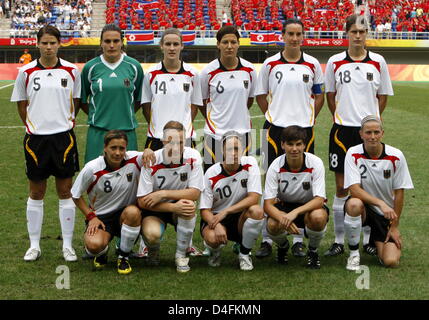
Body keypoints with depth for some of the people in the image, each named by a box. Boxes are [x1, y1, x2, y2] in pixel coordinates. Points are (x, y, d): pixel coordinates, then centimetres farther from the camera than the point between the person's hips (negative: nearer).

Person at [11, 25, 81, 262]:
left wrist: (66, 123, 9)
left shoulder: (71, 71, 1)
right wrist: (34, 125, 8)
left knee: (65, 191, 5)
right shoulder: (26, 72, 0)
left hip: (64, 137, 0)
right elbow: (21, 105, 9)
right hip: (36, 138, 0)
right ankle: (34, 246, 17)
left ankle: (67, 245, 13)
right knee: (36, 193, 8)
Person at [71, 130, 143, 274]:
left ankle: (123, 257, -10)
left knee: (133, 212, -36)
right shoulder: (92, 168, -11)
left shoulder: (134, 160, -11)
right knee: (94, 245, -32)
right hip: (100, 216, -1)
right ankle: (101, 253, 11)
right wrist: (91, 216, -8)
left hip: (125, 215, 1)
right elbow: (76, 195, 2)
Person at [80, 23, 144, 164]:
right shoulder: (91, 67, 1)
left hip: (127, 131, 1)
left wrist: (125, 114, 10)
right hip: (98, 131, -1)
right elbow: (82, 100, 11)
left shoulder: (134, 66, 3)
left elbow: (139, 99, 14)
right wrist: (95, 115, 8)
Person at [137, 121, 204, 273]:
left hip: (179, 206, 2)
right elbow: (142, 201, -19)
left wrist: (163, 194, -25)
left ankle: (181, 255, -12)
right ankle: (153, 252, 9)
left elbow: (195, 193, -17)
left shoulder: (193, 157, -16)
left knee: (188, 205, -33)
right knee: (152, 234, -33)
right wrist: (173, 207, -31)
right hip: (154, 209, -2)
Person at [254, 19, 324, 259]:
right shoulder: (270, 64, 2)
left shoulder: (313, 64, 5)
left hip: (304, 129, 1)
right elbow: (261, 95, 11)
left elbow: (320, 95, 14)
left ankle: (299, 239, 13)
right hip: (276, 129, -1)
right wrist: (273, 116, 5)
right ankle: (267, 239, 7)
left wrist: (310, 118, 5)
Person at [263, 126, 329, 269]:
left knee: (318, 217, -37)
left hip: (310, 206, -1)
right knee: (272, 225, -33)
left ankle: (313, 251, -3)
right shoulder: (276, 166, -18)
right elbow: (267, 204, -20)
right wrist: (283, 218, -41)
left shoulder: (315, 163, -21)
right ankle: (283, 246, 7)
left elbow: (319, 200, -26)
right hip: (283, 207, 1)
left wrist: (295, 212, -43)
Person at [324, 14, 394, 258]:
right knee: (341, 187, 3)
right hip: (342, 130, 0)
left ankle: (368, 239, 16)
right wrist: (341, 118, 7)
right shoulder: (335, 62, 1)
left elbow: (383, 96, 9)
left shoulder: (378, 62, 1)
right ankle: (339, 240, 10)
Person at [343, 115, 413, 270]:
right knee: (354, 204, -38)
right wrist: (380, 203, -35)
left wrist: (395, 226, -3)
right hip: (363, 207, -1)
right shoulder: (353, 154, -13)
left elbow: (399, 193, -4)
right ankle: (354, 253, -14)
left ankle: (375, 240, 23)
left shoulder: (396, 156, -11)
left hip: (386, 215, 1)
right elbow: (354, 189, -22)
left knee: (390, 261, -15)